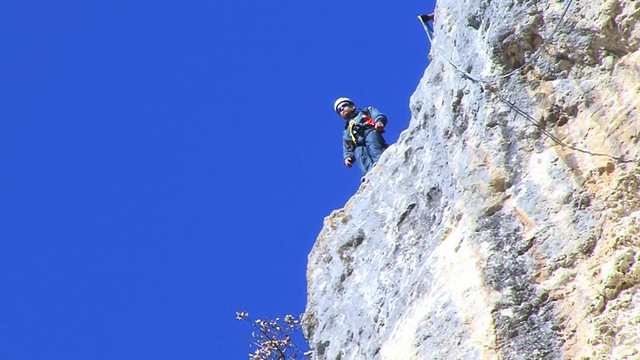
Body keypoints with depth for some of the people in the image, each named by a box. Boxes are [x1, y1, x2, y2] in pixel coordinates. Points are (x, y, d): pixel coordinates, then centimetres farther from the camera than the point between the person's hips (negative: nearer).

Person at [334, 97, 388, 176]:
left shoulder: (366, 111, 33)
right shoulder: (347, 132, 40)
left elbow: (379, 116, 15)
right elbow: (348, 149, 30)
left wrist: (380, 121, -10)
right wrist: (347, 157, 8)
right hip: (359, 145, 2)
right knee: (359, 151, -31)